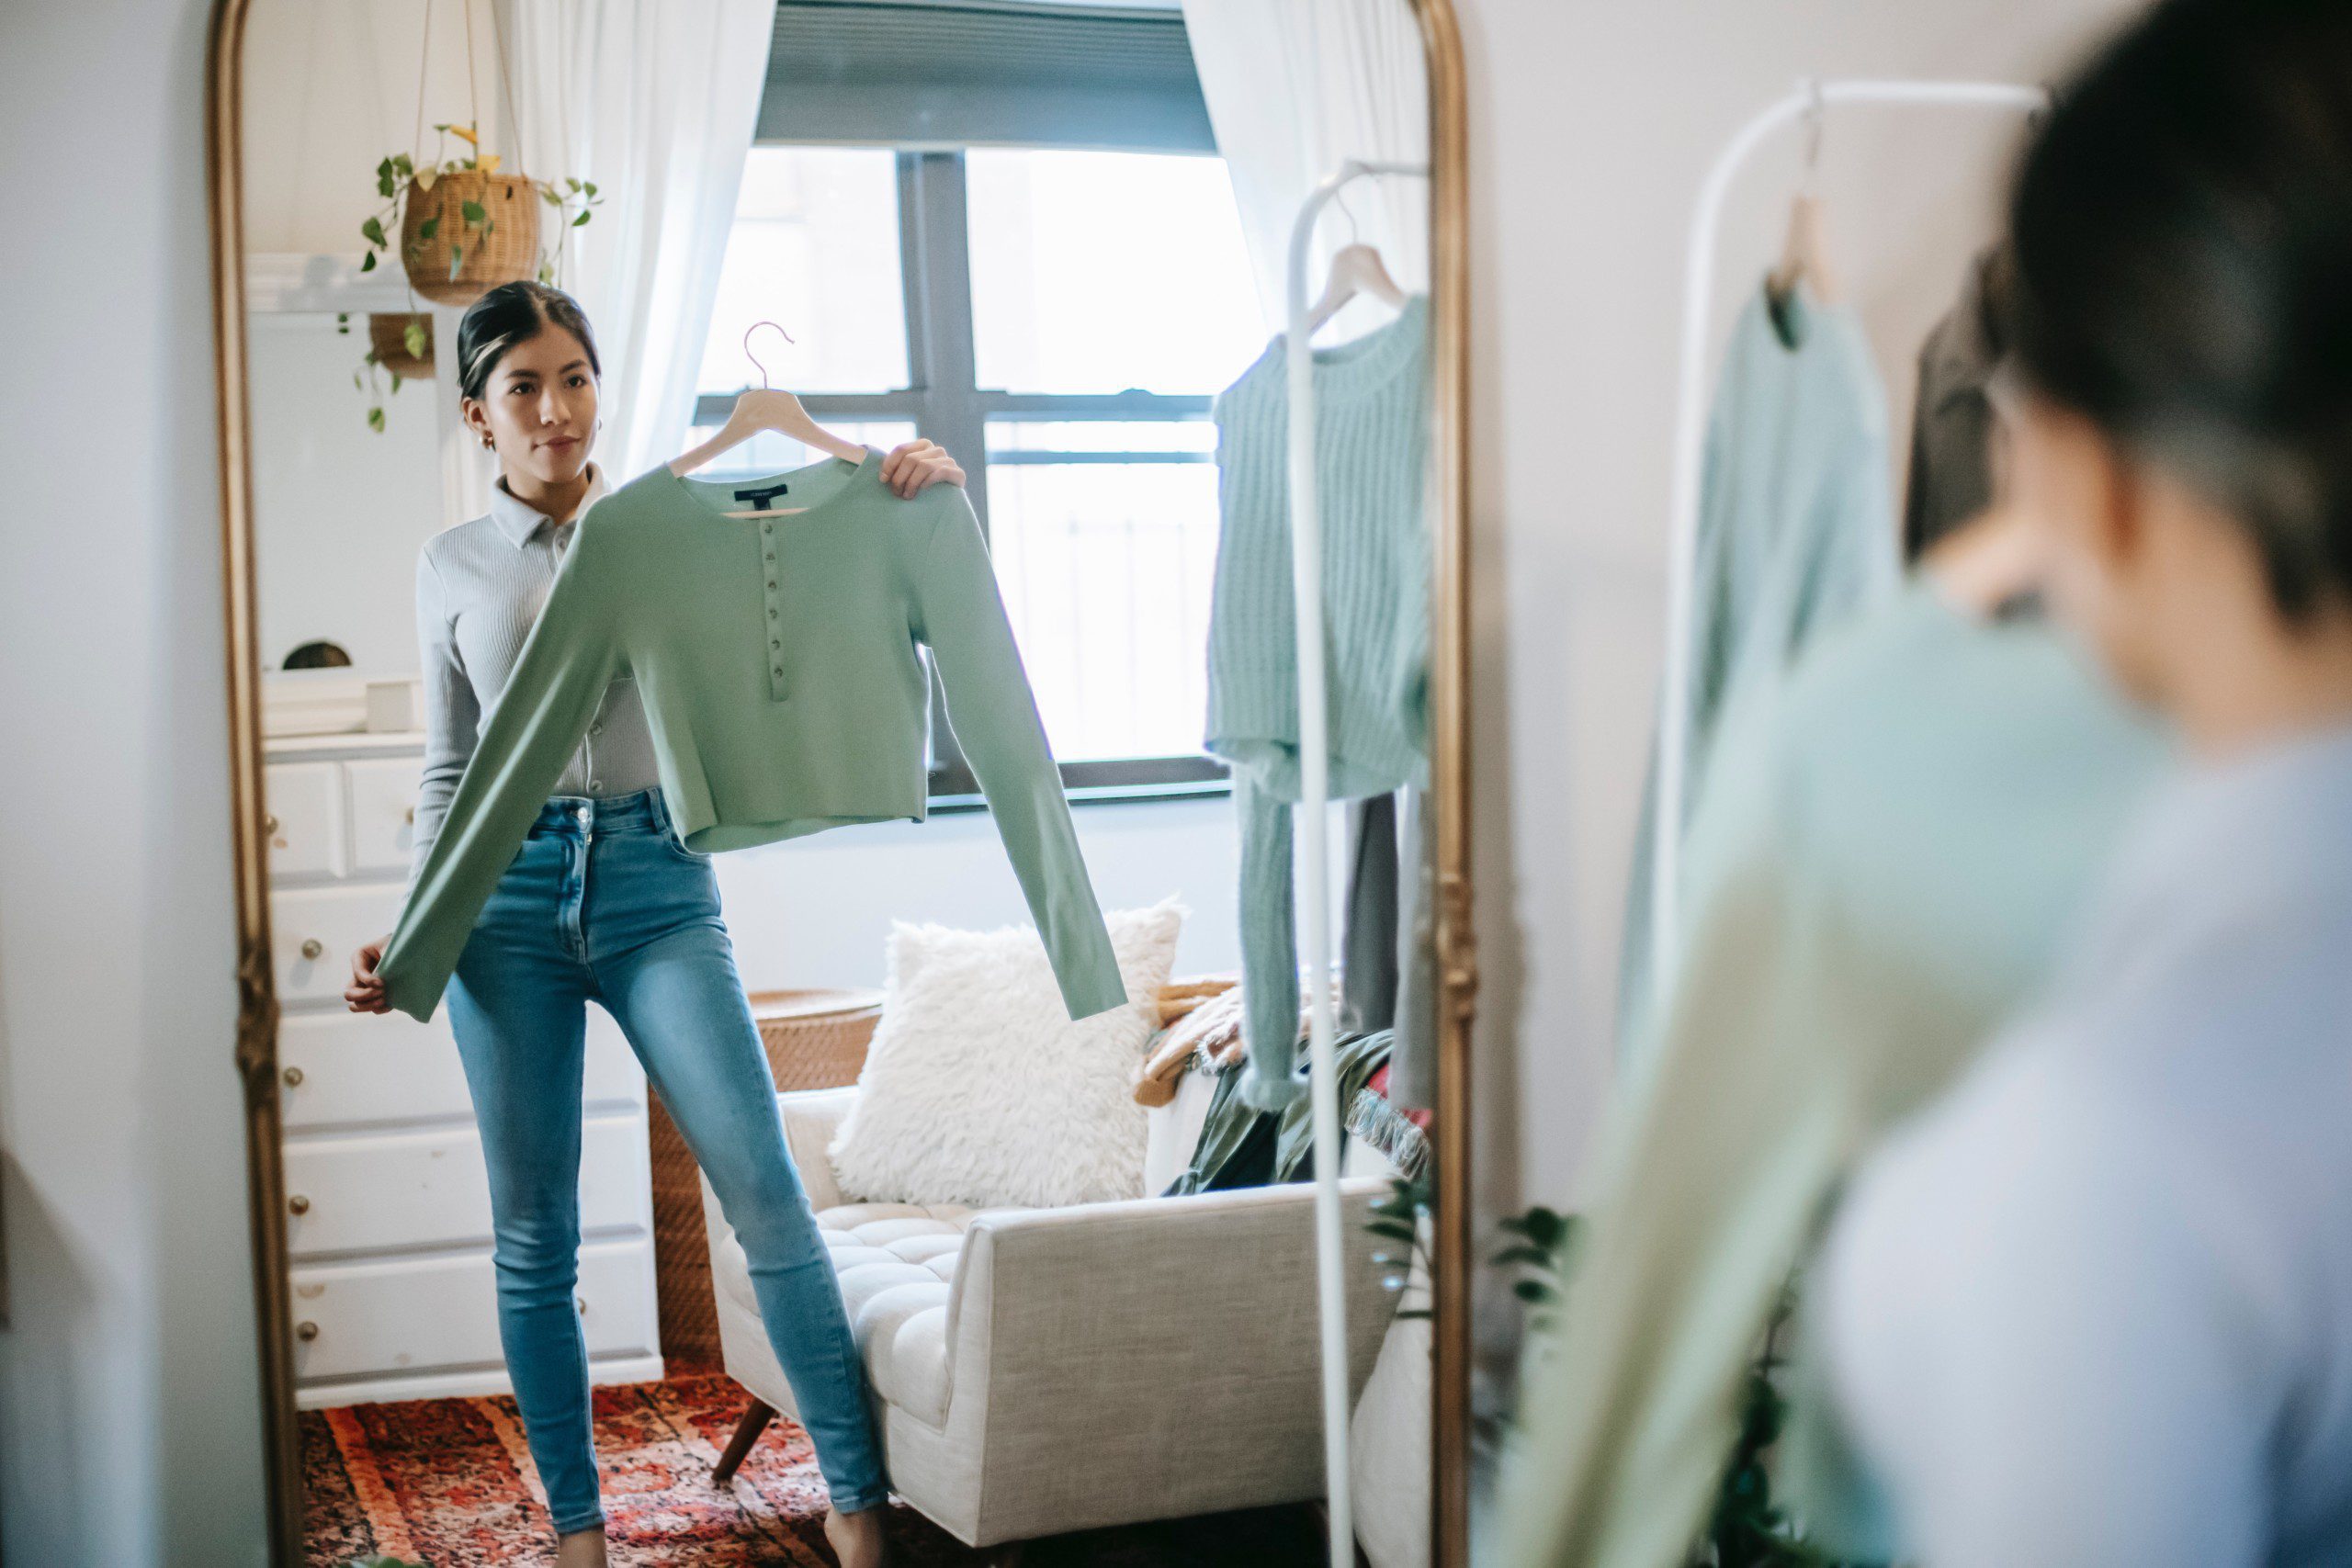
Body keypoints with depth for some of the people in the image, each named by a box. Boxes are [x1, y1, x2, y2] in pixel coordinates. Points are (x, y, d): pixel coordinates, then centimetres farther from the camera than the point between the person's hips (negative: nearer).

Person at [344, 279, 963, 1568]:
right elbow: (449, 770, 14)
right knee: (533, 1233, 4)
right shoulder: (453, 568, 10)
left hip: (655, 881, -1)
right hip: (511, 894, 1)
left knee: (766, 1190, -10)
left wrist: (913, 487, -12)